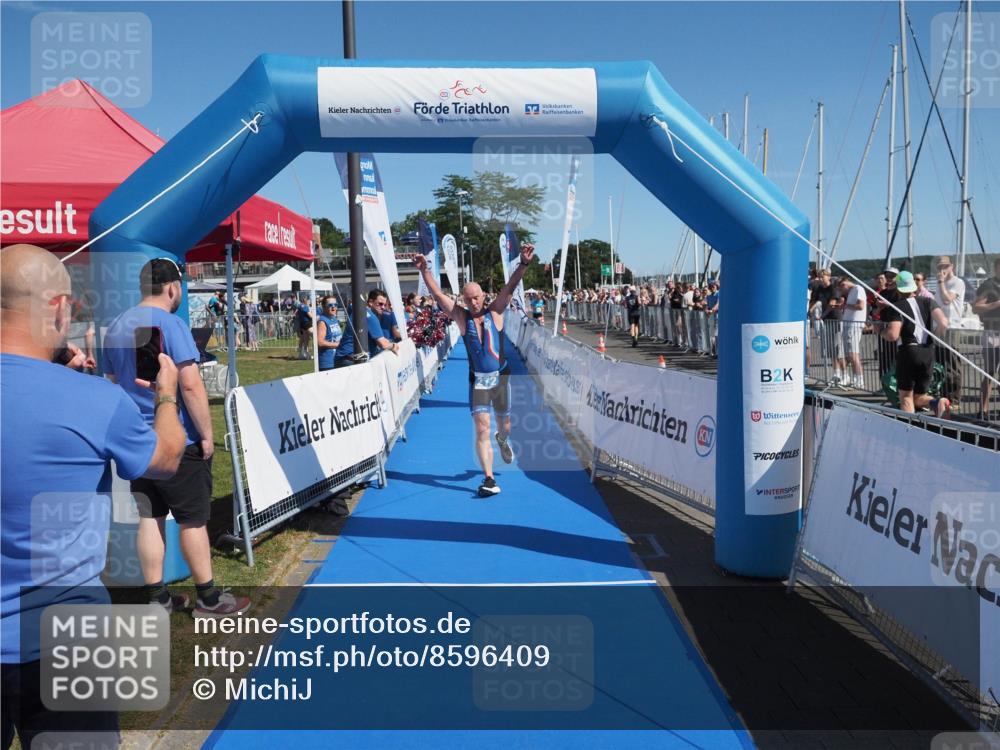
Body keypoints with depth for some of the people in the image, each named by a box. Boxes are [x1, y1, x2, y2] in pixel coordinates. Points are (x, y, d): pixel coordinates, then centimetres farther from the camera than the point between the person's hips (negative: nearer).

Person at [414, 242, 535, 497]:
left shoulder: (495, 312, -3)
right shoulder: (461, 317, -2)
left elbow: (510, 287, -16)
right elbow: (438, 295, -9)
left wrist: (523, 264, -30)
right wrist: (424, 271, -21)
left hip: (501, 377, 1)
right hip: (477, 380, -1)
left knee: (504, 425, 16)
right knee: (482, 428, -10)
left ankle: (503, 440, 54)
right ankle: (489, 479, -8)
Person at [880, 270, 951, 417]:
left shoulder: (897, 307, -8)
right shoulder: (928, 302, 7)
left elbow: (892, 335, -19)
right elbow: (944, 324, -5)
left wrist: (880, 331, 1)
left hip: (908, 351, -5)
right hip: (928, 352, 5)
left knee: (906, 396, 6)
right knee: (919, 396, 15)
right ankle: (936, 402, -15)